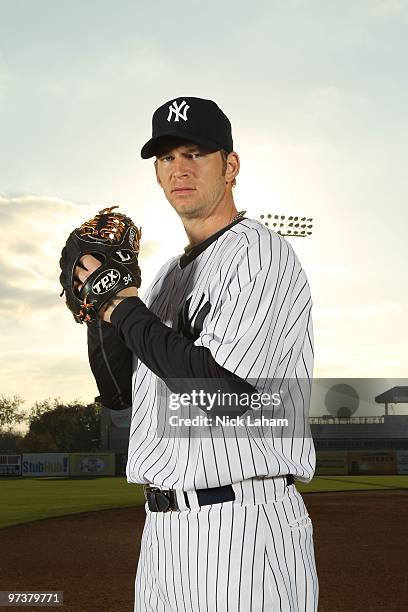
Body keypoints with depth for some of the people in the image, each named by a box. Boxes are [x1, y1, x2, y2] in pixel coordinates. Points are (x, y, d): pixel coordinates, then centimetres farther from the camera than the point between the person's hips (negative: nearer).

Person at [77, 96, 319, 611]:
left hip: (242, 529, -8)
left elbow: (216, 389, -21)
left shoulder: (260, 252, -10)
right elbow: (117, 393, 14)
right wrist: (104, 301, -1)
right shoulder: (170, 274, 16)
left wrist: (127, 309, -10)